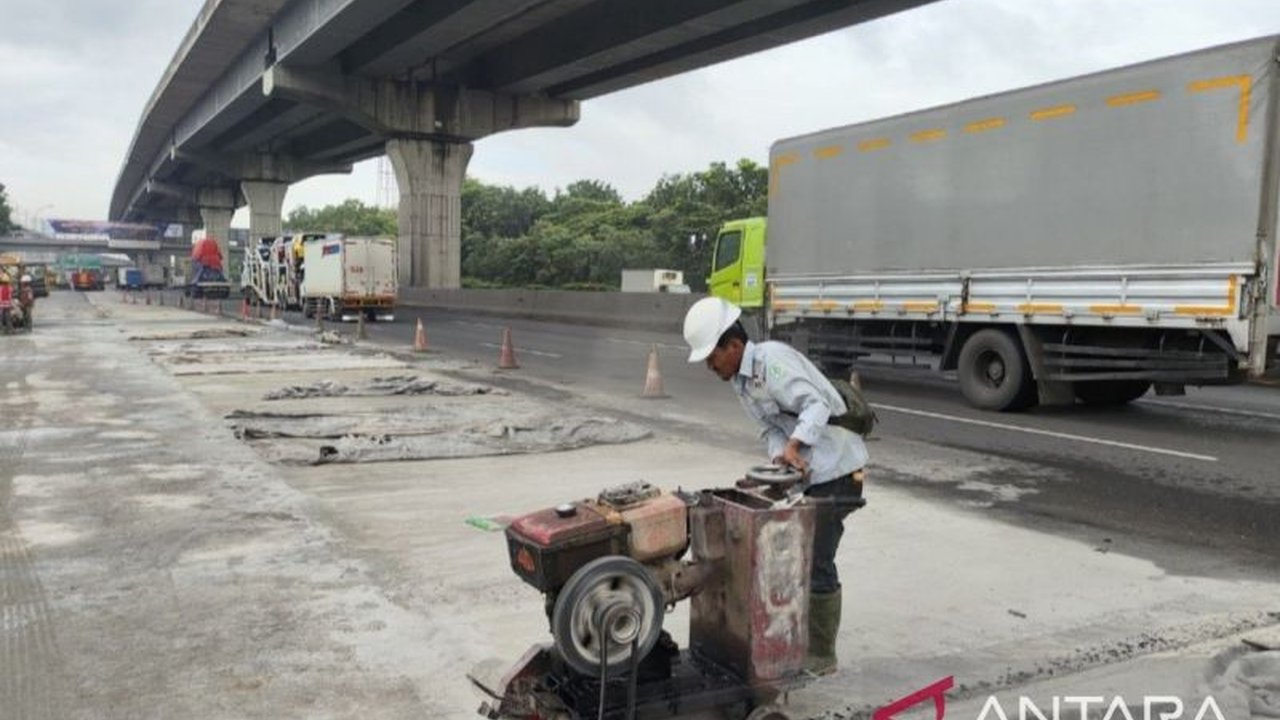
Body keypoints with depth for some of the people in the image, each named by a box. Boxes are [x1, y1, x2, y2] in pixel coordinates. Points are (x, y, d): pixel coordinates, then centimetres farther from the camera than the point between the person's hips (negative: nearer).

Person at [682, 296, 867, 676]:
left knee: (815, 563, -4)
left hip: (835, 471, -9)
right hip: (803, 471, 10)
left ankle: (820, 657, 10)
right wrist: (781, 454, -16)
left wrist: (793, 445, -42)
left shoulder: (772, 359, -21)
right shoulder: (740, 381, 9)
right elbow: (770, 427, 4)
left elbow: (816, 405, -29)